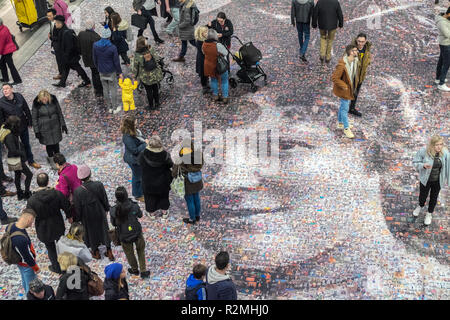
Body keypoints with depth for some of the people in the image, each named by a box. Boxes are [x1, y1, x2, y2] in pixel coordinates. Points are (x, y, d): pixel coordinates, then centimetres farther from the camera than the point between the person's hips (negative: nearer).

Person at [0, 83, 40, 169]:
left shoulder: (19, 96, -12)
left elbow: (26, 109, 2)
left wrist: (30, 122, 7)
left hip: (23, 126, 3)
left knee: (26, 144, 20)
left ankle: (31, 161, 40)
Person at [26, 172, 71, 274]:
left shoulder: (32, 200, -26)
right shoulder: (57, 193, -22)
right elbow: (66, 206, -8)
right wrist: (69, 216, 12)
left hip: (44, 229, -2)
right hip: (58, 226, 2)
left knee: (50, 248, 22)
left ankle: (57, 267, 39)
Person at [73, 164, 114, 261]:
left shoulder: (78, 191, -30)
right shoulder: (99, 185, -26)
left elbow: (77, 208, -16)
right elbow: (105, 199, -11)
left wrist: (78, 218, 3)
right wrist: (106, 209, 9)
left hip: (88, 217, -1)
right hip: (100, 213, 1)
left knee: (91, 232, 24)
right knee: (103, 229, 25)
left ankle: (96, 252, 45)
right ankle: (109, 252, 39)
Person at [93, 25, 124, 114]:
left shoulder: (95, 45, -14)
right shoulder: (113, 48, -25)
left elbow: (94, 59, -2)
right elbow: (116, 62, -16)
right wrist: (120, 72, -2)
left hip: (102, 71, 4)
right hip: (111, 71, -3)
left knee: (105, 89, 17)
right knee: (113, 89, 12)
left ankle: (110, 107, 31)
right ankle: (115, 107, 24)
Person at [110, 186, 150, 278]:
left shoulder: (113, 211, -23)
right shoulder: (134, 207, -25)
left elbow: (113, 223, -8)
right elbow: (140, 215, -2)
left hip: (124, 236, 0)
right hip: (137, 233, 0)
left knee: (129, 253, 26)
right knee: (141, 251, 26)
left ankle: (134, 270, 49)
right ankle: (143, 271, 33)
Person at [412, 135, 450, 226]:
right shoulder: (423, 152, -25)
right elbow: (415, 162, -13)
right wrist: (423, 165, -33)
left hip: (438, 181, 1)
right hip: (425, 180, -1)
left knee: (434, 198, 19)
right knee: (423, 195, 21)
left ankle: (429, 214, 46)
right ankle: (421, 206, 57)